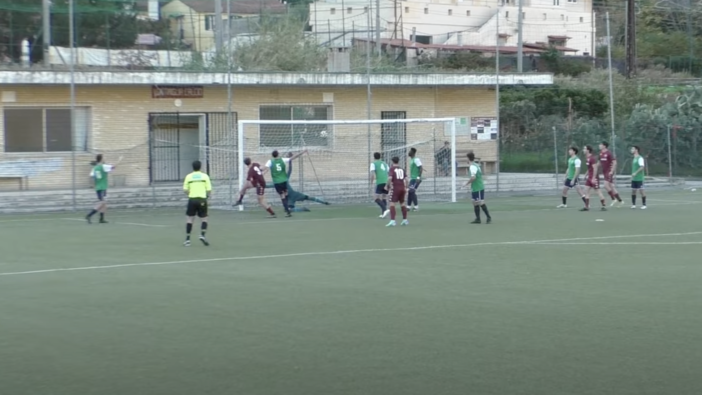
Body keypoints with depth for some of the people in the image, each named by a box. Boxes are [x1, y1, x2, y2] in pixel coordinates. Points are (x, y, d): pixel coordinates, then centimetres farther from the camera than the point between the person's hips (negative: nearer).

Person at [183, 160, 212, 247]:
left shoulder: (188, 176, 2)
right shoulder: (205, 176, 1)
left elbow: (185, 190, 0)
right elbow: (209, 190, -2)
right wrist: (207, 196, 18)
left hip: (192, 199, 1)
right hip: (202, 199, -1)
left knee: (190, 219, 8)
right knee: (204, 219, 10)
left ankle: (187, 239, 4)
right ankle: (202, 235, -11)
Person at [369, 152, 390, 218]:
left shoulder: (373, 163, 5)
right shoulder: (384, 163, 21)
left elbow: (372, 173, -10)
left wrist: (371, 181, 2)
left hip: (379, 182, -6)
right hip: (387, 182, 6)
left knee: (377, 199, -4)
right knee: (384, 198, 17)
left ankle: (385, 210, -25)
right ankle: (383, 213, 12)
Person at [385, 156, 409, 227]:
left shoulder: (392, 168, -4)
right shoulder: (402, 169, 11)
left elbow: (390, 178, -17)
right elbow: (406, 179, 8)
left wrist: (388, 186, -6)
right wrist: (405, 188, 16)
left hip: (395, 188, -6)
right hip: (402, 188, 6)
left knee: (392, 204, -9)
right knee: (402, 203, 18)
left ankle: (392, 221, -23)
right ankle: (405, 220, 26)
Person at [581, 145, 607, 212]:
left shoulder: (592, 158, -18)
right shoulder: (587, 158, 11)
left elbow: (595, 168, -21)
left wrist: (593, 178, -24)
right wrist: (587, 175, 20)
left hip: (594, 178, -10)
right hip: (589, 177, 10)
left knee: (598, 191, -4)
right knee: (586, 191, 5)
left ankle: (604, 206, 1)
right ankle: (587, 207, 5)